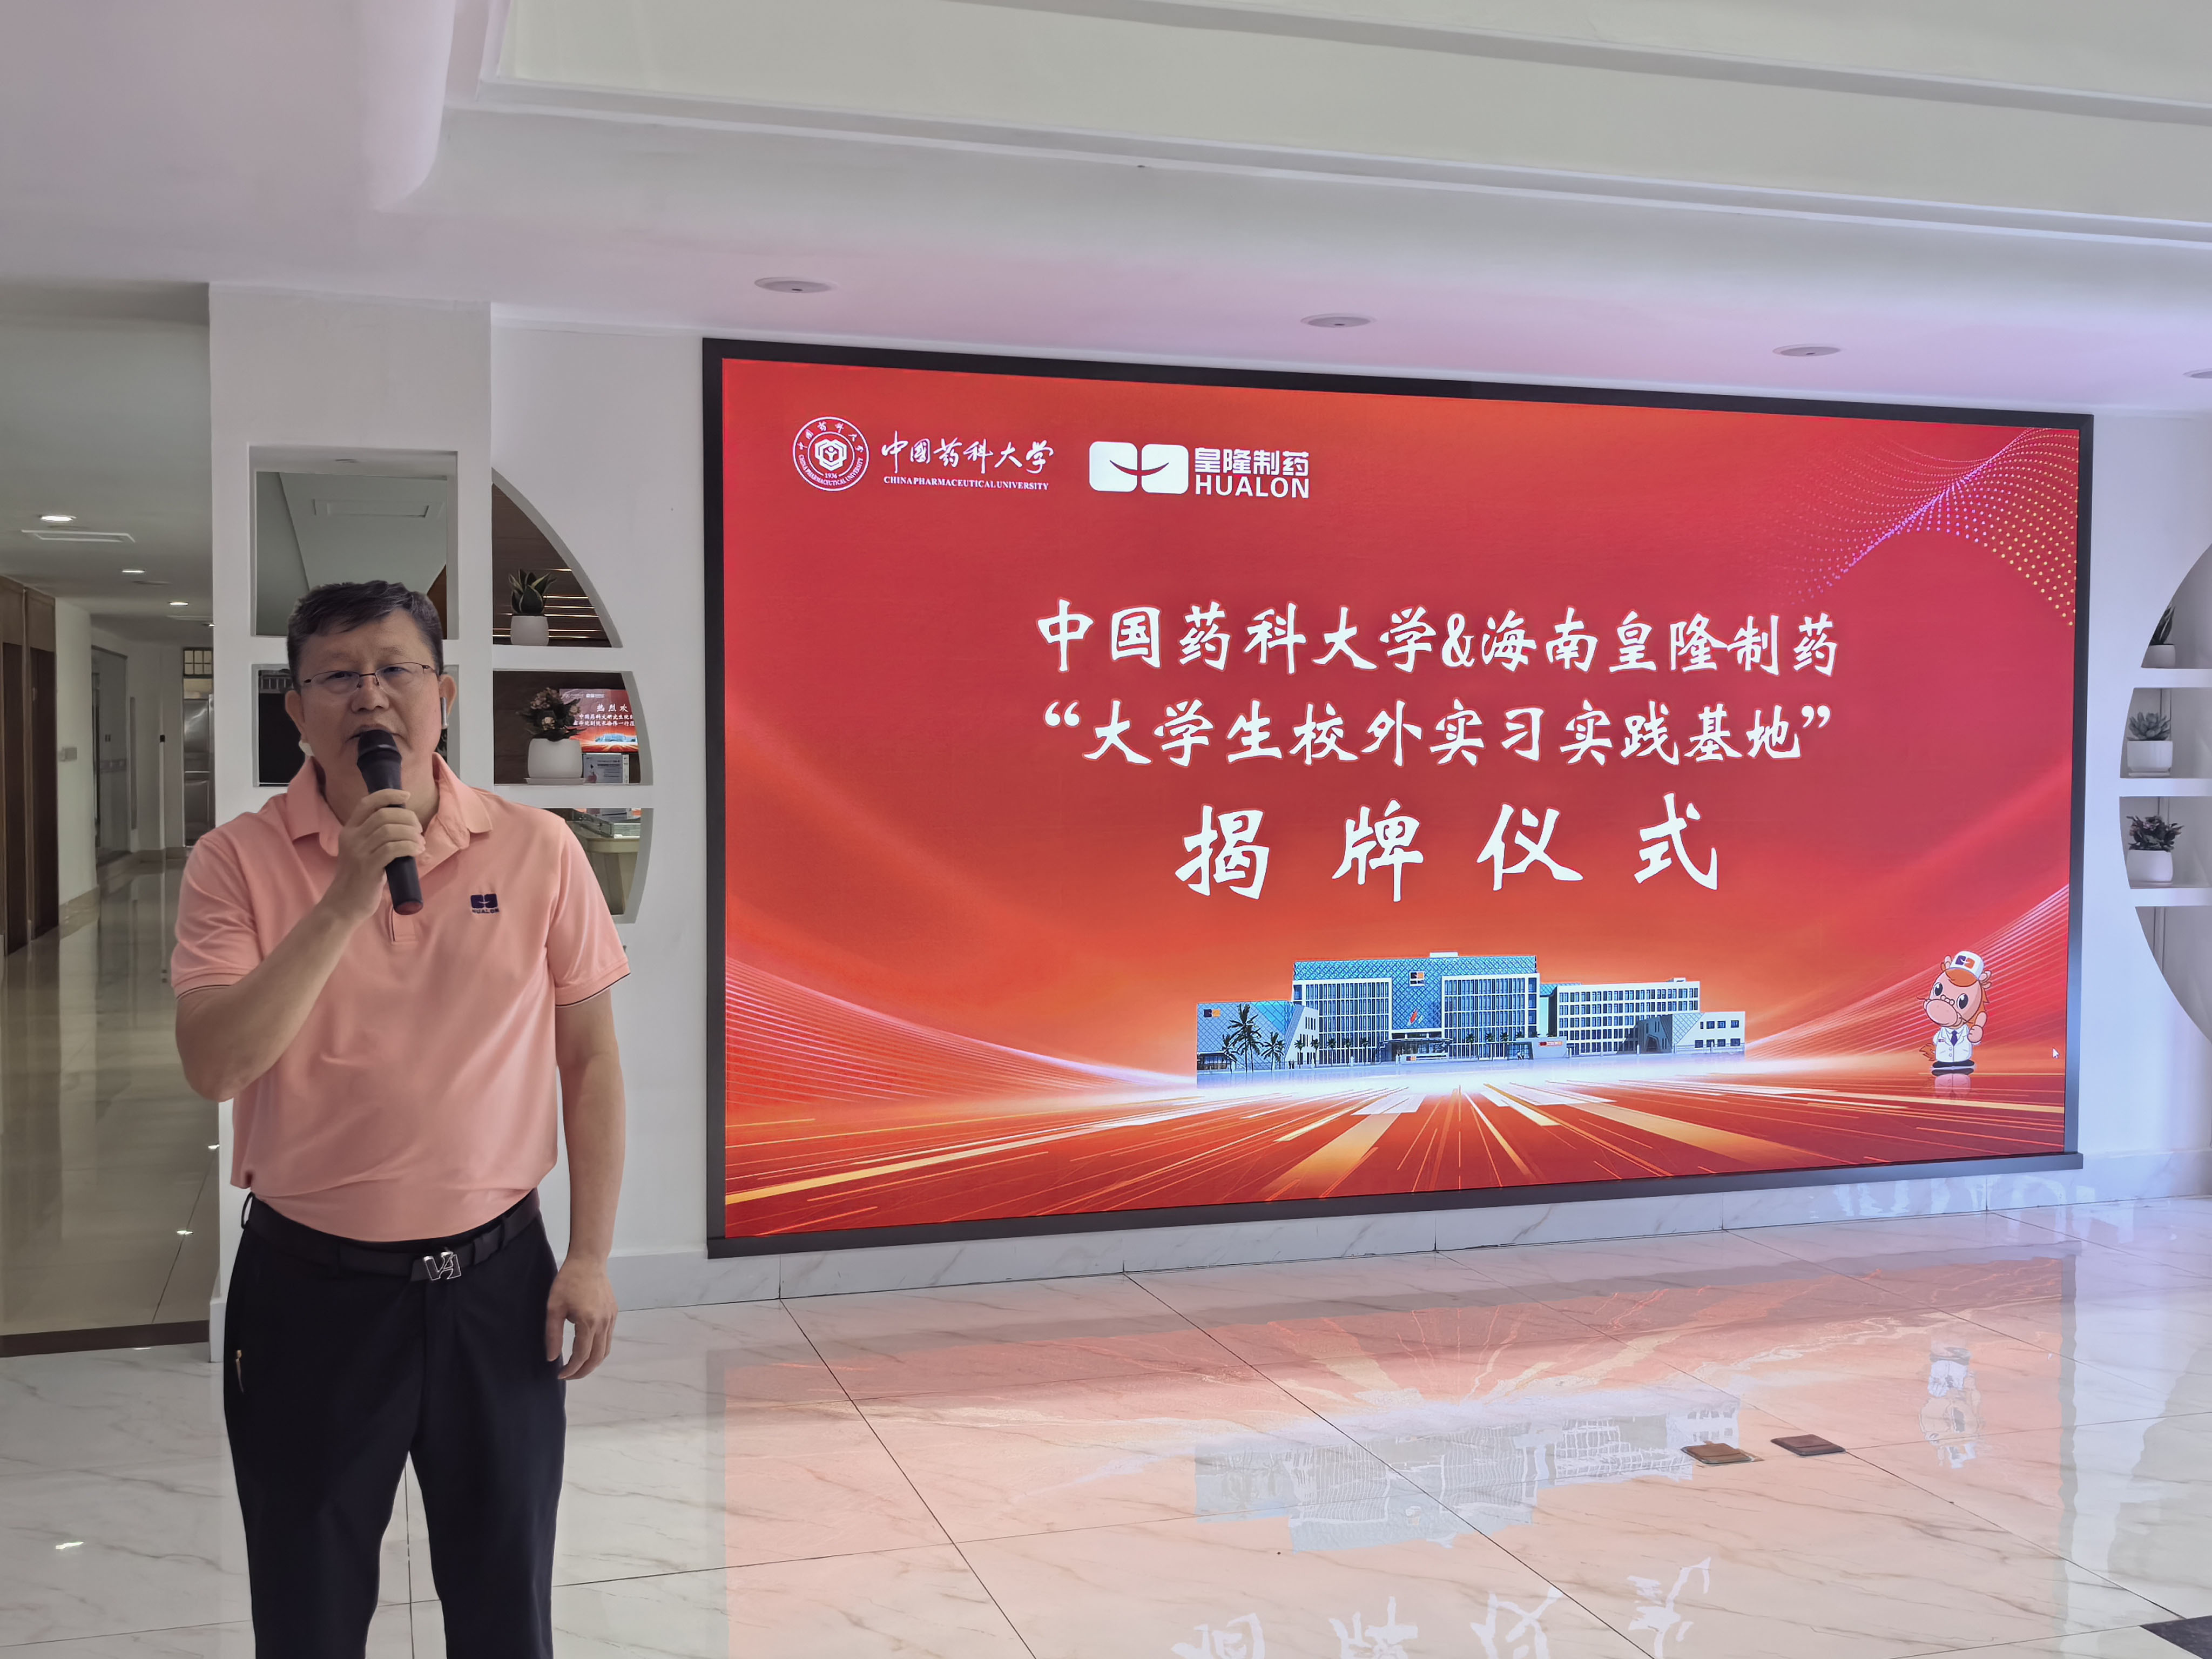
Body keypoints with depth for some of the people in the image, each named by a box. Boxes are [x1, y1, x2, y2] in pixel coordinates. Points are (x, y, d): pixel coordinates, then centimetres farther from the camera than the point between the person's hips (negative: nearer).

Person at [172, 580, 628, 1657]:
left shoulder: (537, 849, -3)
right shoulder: (238, 860, -6)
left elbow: (589, 1057, 2)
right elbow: (214, 1066, -16)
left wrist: (591, 1257, -1)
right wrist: (347, 899, -24)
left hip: (496, 1278, 1)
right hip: (310, 1284, 0)